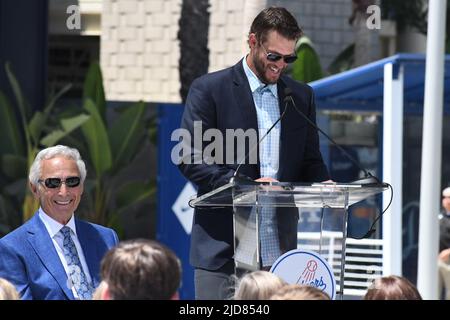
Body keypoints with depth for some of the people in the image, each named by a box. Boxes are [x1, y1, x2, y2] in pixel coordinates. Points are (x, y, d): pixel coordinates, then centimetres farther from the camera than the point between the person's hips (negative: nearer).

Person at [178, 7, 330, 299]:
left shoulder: (301, 96, 15)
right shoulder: (209, 89, -1)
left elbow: (310, 161, 18)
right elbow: (190, 158, -7)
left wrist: (324, 186, -6)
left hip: (280, 250, 4)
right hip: (223, 246, -4)